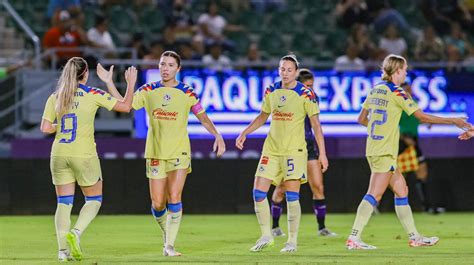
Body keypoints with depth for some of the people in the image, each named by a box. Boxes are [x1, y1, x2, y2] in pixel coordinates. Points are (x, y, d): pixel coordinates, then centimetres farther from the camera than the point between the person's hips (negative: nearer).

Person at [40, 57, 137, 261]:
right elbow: (125, 106, -2)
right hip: (84, 155, -3)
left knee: (63, 202, 8)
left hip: (59, 155, 3)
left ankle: (63, 250, -2)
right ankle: (76, 232, -12)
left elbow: (45, 128, -3)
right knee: (94, 199, 12)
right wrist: (131, 84, 12)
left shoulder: (55, 97, 3)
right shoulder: (93, 95, -5)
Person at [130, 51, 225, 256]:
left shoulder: (187, 93, 1)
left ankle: (170, 245, -9)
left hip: (179, 153, -1)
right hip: (155, 153, 1)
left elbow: (203, 117, 10)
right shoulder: (148, 91, 3)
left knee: (174, 199, -14)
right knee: (157, 204, 0)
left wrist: (218, 136, -3)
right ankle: (166, 234, 28)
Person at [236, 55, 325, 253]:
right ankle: (266, 236, 13)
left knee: (292, 196, -8)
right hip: (271, 149, 5)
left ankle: (292, 241, 4)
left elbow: (315, 124, -6)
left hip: (294, 150, -5)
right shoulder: (271, 91, 6)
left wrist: (322, 154, -9)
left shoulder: (305, 94, -7)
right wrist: (244, 133, 9)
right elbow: (263, 116, 20)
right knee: (258, 192, -1)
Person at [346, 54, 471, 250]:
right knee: (374, 195, -11)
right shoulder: (397, 93, -11)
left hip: (373, 149, 9)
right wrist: (453, 121, -5)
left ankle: (414, 237, 17)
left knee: (401, 190, 13)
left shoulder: (375, 90, 12)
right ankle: (353, 239, -15)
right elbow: (423, 117, -12)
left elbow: (361, 119, 18)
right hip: (384, 152, -9)